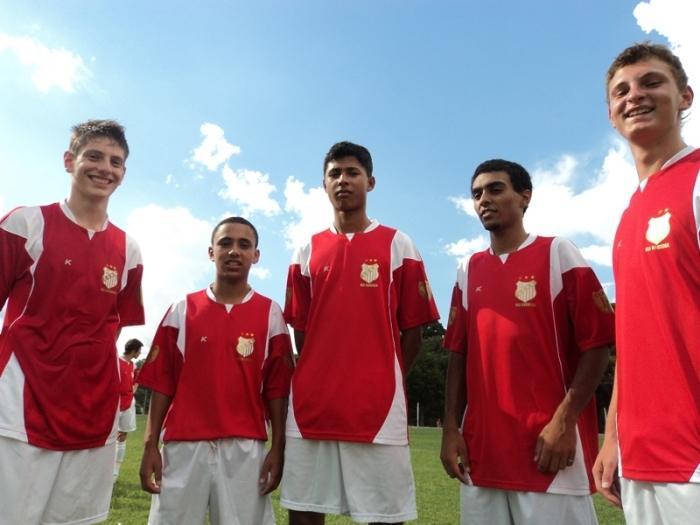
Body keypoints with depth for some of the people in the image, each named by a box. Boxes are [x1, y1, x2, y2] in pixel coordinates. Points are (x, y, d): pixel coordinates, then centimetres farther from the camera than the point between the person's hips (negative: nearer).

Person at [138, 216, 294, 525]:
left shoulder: (271, 314, 2)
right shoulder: (182, 310, 5)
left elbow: (277, 388, 1)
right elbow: (162, 383, 5)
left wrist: (278, 448, -3)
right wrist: (150, 445, 1)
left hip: (245, 447, -1)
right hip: (184, 444, 1)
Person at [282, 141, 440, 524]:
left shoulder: (397, 245, 2)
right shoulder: (308, 251, 10)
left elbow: (412, 329, 3)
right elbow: (300, 330, 12)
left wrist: (385, 384, 5)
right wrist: (319, 381, 7)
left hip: (376, 406, -2)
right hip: (311, 405, 3)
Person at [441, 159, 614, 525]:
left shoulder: (559, 254, -2)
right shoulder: (468, 271, 10)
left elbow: (596, 342, -6)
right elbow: (458, 354, 9)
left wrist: (564, 421, -13)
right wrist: (451, 428, 3)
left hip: (549, 445, -4)